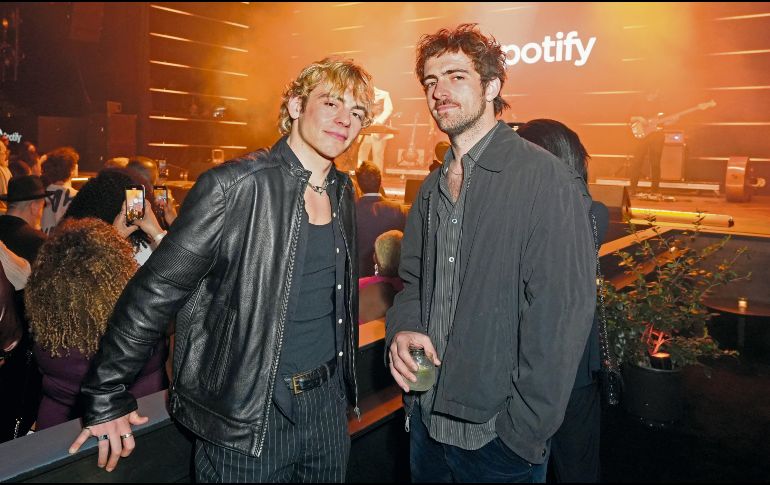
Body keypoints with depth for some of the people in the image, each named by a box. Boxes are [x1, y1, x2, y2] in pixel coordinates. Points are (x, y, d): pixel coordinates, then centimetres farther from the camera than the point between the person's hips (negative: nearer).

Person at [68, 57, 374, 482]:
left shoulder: (342, 191, 4)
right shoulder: (234, 187, -17)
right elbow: (153, 293, -13)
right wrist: (105, 400, -9)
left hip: (328, 402, 7)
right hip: (247, 419, -6)